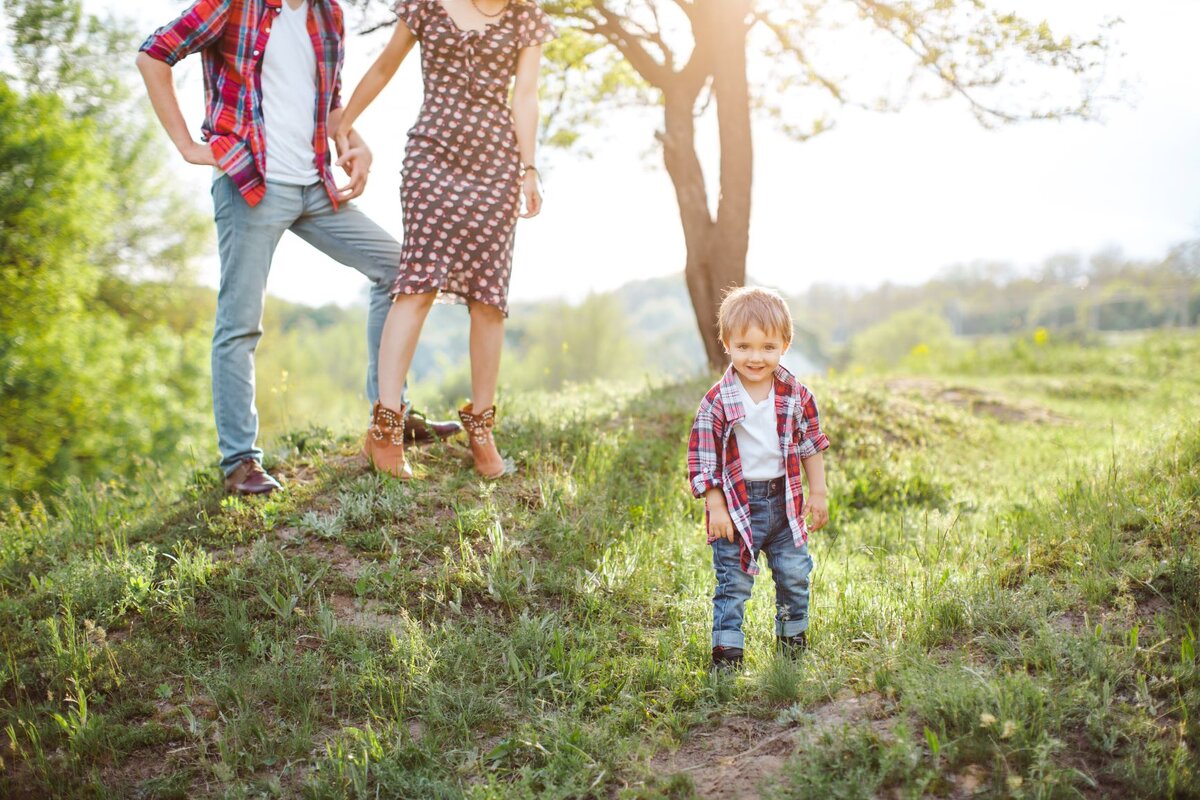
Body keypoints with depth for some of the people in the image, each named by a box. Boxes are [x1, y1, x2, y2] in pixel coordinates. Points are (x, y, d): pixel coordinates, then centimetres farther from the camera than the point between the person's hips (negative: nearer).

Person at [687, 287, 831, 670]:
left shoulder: (796, 395, -1)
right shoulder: (717, 402, -13)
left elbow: (811, 444, 9)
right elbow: (703, 458, -10)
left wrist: (818, 492, 9)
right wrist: (716, 508, -12)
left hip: (785, 500, 4)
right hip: (738, 504, -4)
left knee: (795, 573, 14)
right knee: (734, 581, 1)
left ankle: (793, 635, 34)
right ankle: (726, 647, 12)